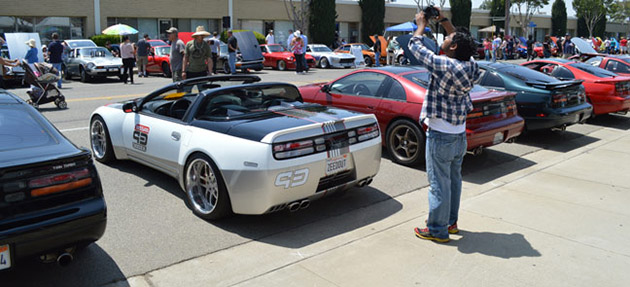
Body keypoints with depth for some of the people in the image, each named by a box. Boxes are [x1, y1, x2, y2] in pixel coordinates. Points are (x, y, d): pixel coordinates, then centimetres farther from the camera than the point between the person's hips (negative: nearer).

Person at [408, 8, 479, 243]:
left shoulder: (443, 65, -21)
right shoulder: (471, 66, 0)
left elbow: (415, 46, -10)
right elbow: (463, 42, 20)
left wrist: (421, 24, 7)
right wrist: (443, 20, 19)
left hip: (440, 136, -8)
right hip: (459, 134, 8)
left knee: (439, 184, 0)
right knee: (454, 180, 18)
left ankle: (437, 230, 10)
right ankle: (450, 221, 32)